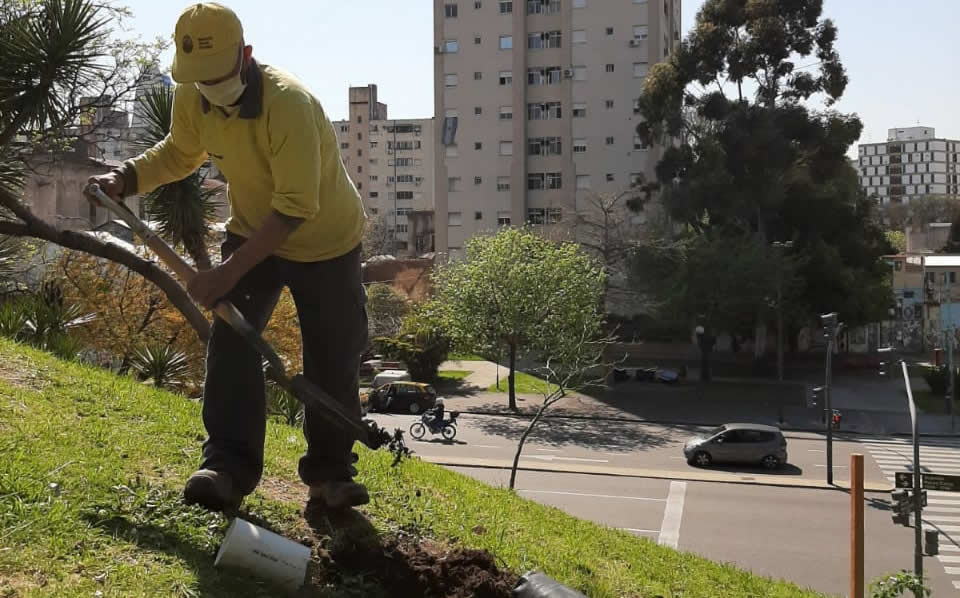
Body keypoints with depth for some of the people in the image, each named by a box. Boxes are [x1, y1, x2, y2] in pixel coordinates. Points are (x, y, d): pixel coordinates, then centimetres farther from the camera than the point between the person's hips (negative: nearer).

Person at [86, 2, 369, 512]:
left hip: (326, 240, -4)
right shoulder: (191, 98, -12)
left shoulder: (289, 104, -33)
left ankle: (330, 471, 15)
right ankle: (229, 466, -9)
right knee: (231, 341, -12)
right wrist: (127, 177, -9)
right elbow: (179, 153, 10)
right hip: (252, 231, 5)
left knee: (334, 361, -1)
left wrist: (229, 271, -35)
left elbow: (295, 209, -33)